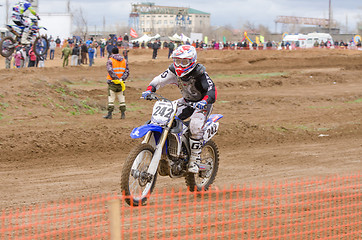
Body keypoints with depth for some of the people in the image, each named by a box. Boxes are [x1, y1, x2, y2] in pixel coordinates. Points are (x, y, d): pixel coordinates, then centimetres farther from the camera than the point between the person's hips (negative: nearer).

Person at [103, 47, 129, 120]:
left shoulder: (110, 60, -6)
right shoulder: (124, 61, 8)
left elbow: (110, 70, -20)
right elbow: (127, 71, -1)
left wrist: (116, 79, -20)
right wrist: (122, 79, -11)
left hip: (112, 82, -3)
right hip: (121, 83, 4)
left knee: (111, 98, 1)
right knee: (121, 98, 10)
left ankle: (109, 114, 1)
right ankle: (123, 114, 9)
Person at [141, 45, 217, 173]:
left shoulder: (200, 73, -27)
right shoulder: (174, 70, -10)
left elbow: (212, 90, -35)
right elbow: (159, 80, -10)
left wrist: (205, 101, -55)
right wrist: (149, 90, -30)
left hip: (201, 103, -6)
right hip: (187, 101, 6)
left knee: (195, 126, -31)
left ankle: (194, 159, -21)